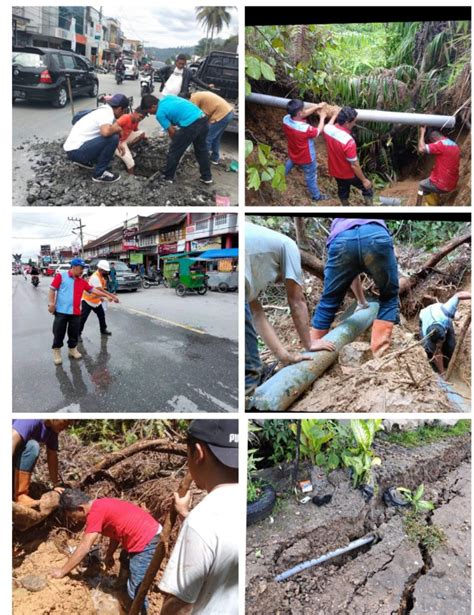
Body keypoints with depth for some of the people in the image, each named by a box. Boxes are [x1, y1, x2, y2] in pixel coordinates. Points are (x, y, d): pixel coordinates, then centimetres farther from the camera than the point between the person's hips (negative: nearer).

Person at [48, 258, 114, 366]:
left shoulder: (82, 281, 12)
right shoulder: (61, 276, -2)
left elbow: (93, 290, 10)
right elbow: (52, 290, -2)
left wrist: (106, 295, 5)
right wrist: (51, 303, -11)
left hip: (75, 312, 4)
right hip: (61, 311, -4)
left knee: (74, 334, 11)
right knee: (58, 334, 3)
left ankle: (72, 349, 30)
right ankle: (56, 353, 16)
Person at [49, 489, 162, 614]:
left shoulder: (95, 512, -19)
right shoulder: (100, 505, 9)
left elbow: (84, 548, -17)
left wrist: (62, 571, -8)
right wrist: (109, 555, 19)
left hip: (148, 541, -11)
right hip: (144, 537, 11)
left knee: (136, 591, -2)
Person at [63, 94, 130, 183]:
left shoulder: (104, 111, 14)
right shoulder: (107, 114, -16)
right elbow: (106, 132, -36)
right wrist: (116, 129, -16)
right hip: (76, 151, -10)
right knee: (113, 138, -22)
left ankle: (83, 161, 25)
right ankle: (99, 174, -12)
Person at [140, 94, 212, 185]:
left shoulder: (160, 114, 0)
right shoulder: (168, 97, 21)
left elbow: (172, 132, 3)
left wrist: (176, 142, 22)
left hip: (190, 125, -8)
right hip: (202, 119, 8)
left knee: (174, 152, 11)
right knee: (201, 150, 24)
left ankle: (168, 177, 25)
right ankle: (207, 177, 33)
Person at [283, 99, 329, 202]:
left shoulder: (286, 119, -24)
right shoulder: (305, 128, -42)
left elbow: (303, 114, -4)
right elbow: (319, 131, -19)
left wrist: (316, 107, -8)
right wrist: (322, 117, -4)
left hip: (293, 154, 5)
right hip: (306, 158, -5)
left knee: (289, 164, 39)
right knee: (311, 177, 20)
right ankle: (316, 196, 44)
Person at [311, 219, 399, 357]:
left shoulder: (338, 222, 46)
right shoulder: (376, 220, 46)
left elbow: (351, 272, 48)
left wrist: (362, 302, 60)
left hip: (342, 241, 1)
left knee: (329, 302, 19)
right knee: (388, 298, 20)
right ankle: (380, 356, 14)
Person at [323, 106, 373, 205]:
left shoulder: (327, 129, -18)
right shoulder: (348, 141, -38)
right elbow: (354, 165, -28)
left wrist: (335, 114, 27)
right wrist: (364, 180, -16)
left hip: (335, 171, 6)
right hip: (349, 174, -6)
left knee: (343, 191, 30)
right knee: (367, 188, 19)